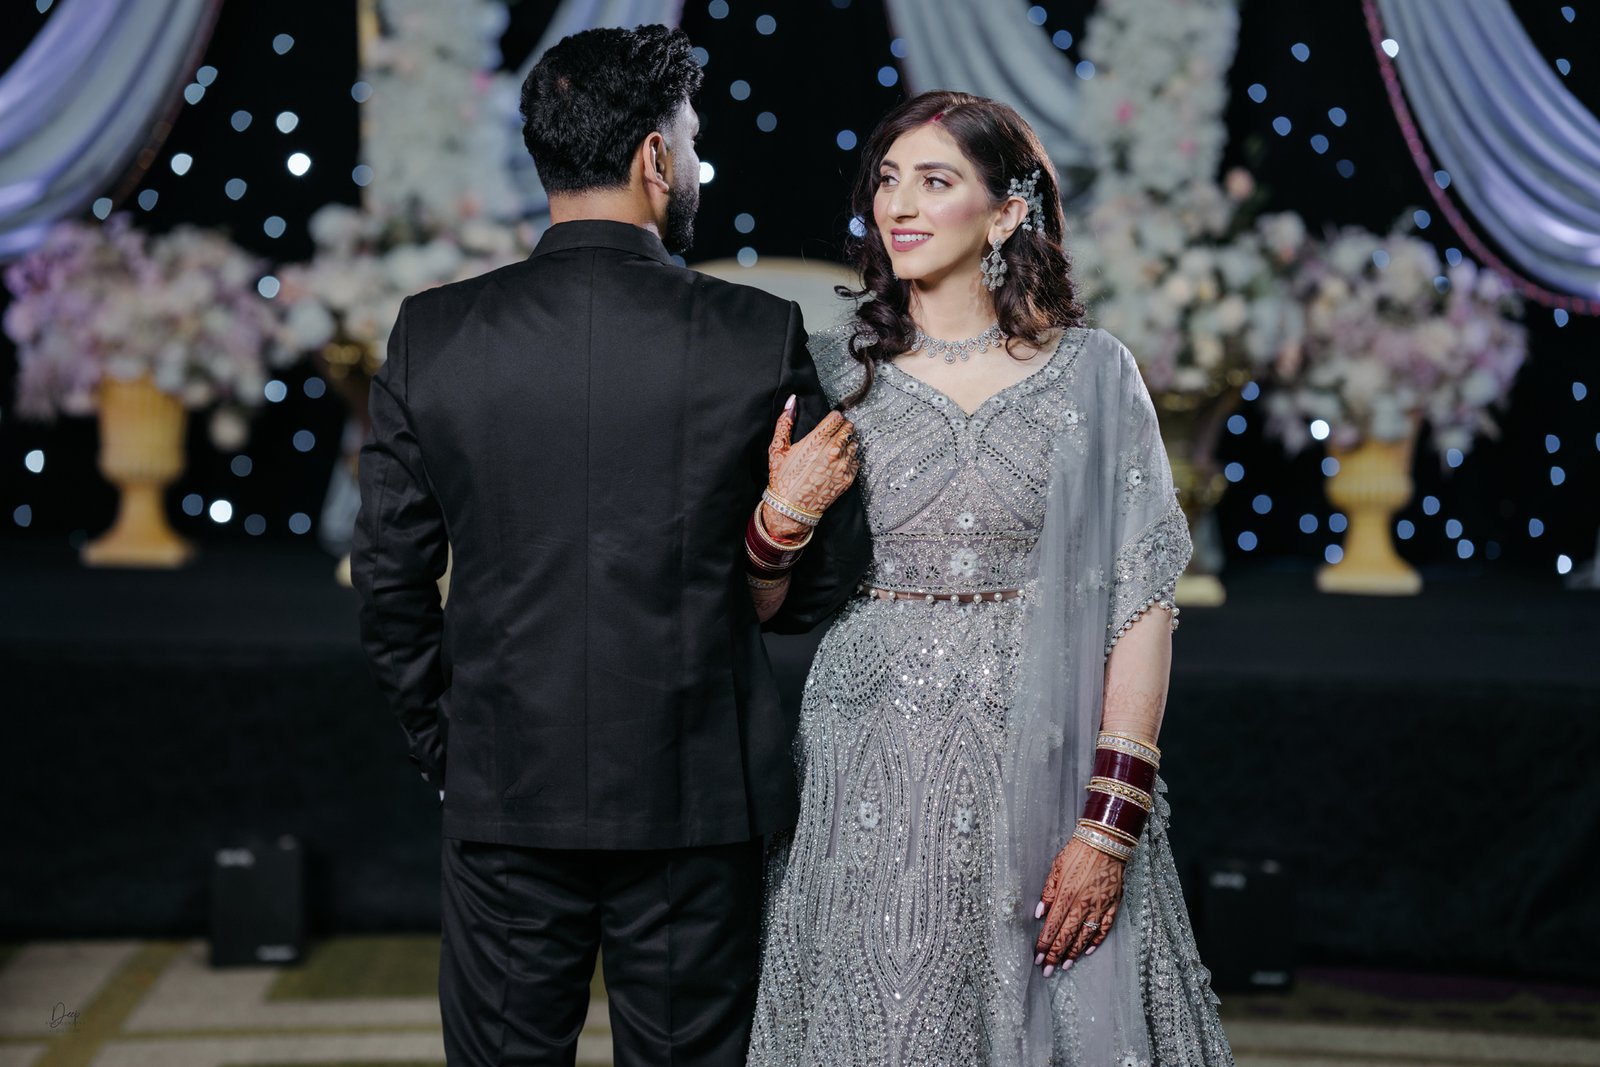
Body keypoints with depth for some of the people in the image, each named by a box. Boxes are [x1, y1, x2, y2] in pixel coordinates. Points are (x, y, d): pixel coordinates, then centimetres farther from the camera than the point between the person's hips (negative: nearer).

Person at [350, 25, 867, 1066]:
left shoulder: (432, 335, -3)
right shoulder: (758, 335, -8)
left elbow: (390, 582, 1)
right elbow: (826, 581, -4)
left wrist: (450, 748, 11)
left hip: (504, 796, 1)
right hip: (694, 800, -1)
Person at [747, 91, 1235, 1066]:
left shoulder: (1093, 374, 0)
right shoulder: (835, 372, 6)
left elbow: (1142, 599, -3)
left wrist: (1111, 824, -10)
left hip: (1042, 777, -1)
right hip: (874, 786, 1)